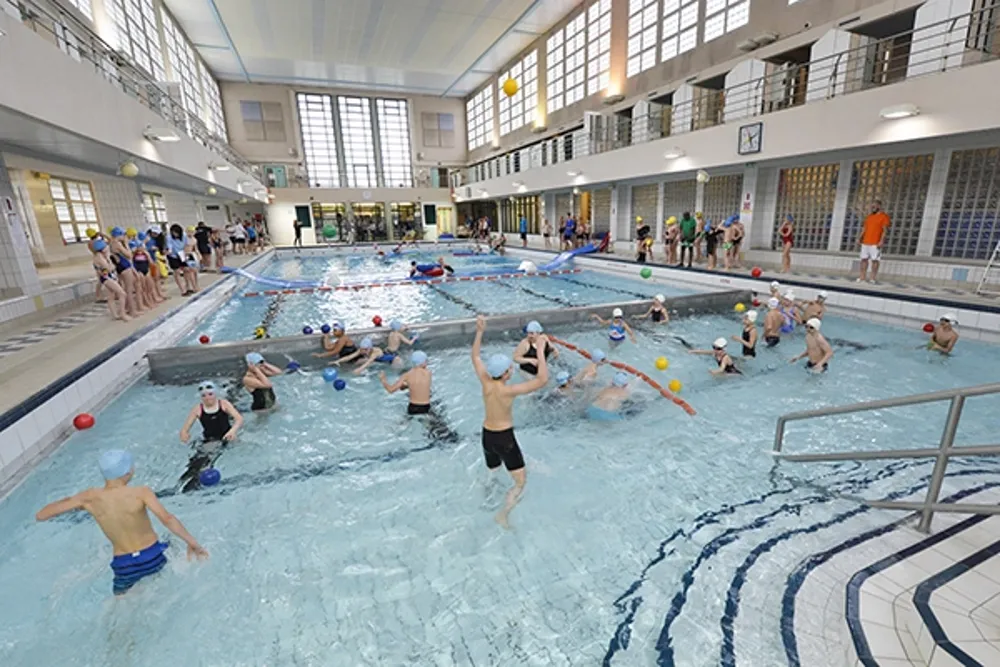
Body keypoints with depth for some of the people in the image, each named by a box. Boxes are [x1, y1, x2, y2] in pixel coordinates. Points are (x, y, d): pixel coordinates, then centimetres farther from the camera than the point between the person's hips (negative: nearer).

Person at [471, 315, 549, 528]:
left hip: (486, 436, 7)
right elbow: (543, 379, -30)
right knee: (520, 481, 7)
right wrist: (540, 352, -27)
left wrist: (479, 331, 1)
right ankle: (503, 516, 2)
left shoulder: (485, 382, -10)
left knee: (491, 472, 31)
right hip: (505, 438, -7)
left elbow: (475, 356, 5)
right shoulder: (509, 390, -26)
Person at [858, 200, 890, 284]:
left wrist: (881, 241, -18)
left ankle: (873, 278, -2)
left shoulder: (884, 216, -3)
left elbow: (885, 230, -9)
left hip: (875, 243, -6)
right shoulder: (869, 216, 17)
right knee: (864, 259, 6)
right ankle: (862, 277, 10)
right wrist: (859, 238, 9)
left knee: (875, 260, -4)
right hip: (865, 242, 6)